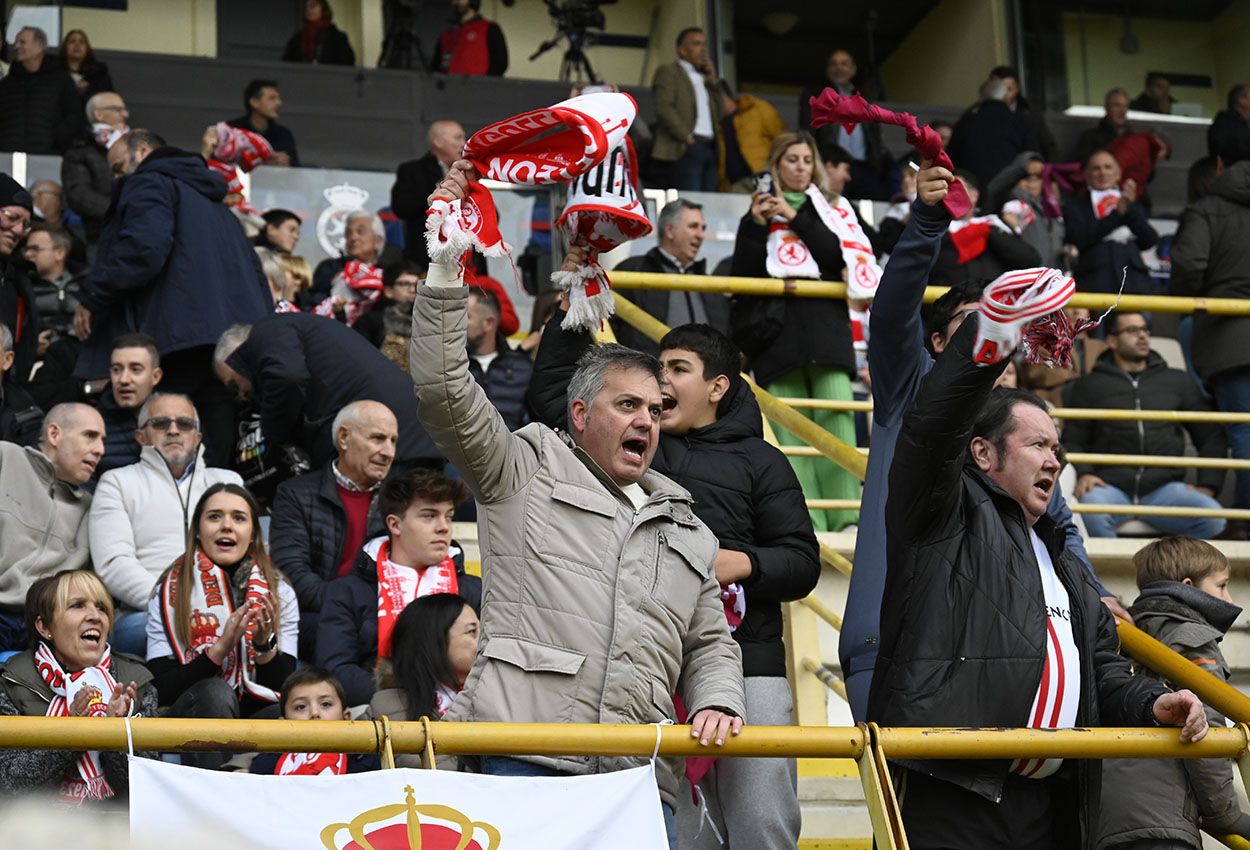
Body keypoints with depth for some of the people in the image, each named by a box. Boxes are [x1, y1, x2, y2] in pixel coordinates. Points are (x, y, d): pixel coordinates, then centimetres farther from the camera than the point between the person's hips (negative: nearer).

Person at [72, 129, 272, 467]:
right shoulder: (210, 197, 32)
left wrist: (92, 299, -7)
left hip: (183, 335, -8)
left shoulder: (150, 183, 4)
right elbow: (252, 269, 28)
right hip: (238, 335, 8)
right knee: (217, 452, 3)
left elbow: (143, 248, -16)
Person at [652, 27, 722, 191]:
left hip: (710, 147, 7)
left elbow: (720, 109, 23)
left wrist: (713, 81, 13)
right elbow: (664, 108, -9)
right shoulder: (668, 72, 5)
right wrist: (686, 136, -14)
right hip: (686, 149, -7)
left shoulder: (705, 77, 26)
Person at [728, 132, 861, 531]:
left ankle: (846, 517, -14)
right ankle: (806, 523, -11)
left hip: (825, 327, 0)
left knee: (836, 418, -13)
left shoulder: (826, 209, 17)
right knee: (789, 430, -8)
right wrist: (758, 224, -3)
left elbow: (838, 255, -1)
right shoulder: (758, 213, 18)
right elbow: (742, 274, 7)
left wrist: (794, 217, -5)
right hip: (776, 332, 0)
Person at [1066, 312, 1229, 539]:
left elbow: (1211, 436, 20)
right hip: (1111, 486, -1)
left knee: (1212, 518, -28)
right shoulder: (1089, 386, 18)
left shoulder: (1178, 382, 21)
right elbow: (1072, 441, 14)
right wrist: (1083, 473, -8)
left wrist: (1208, 485, 5)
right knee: (1091, 513, -38)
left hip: (1163, 488, 2)